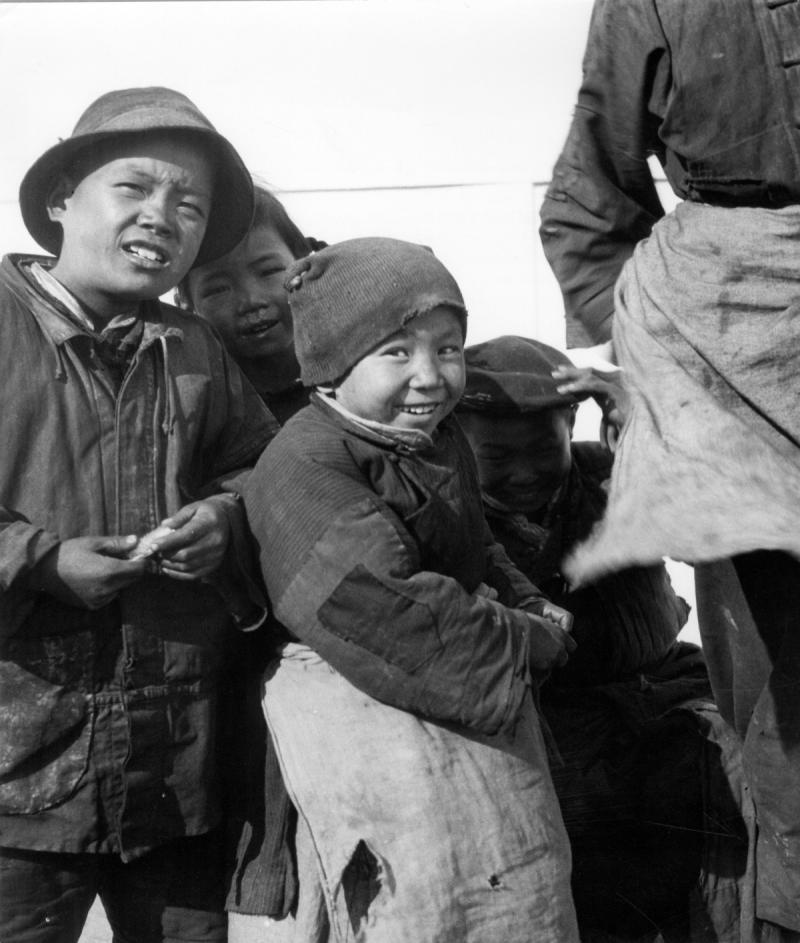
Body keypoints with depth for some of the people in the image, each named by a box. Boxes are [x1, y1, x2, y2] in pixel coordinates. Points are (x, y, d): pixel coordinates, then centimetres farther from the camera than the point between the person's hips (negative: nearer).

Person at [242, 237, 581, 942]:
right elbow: (379, 606, -27)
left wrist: (531, 607, 5)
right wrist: (530, 643, -18)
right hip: (362, 700, -9)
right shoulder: (303, 468, -17)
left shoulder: (441, 442, 13)